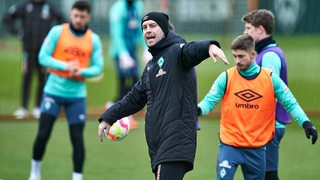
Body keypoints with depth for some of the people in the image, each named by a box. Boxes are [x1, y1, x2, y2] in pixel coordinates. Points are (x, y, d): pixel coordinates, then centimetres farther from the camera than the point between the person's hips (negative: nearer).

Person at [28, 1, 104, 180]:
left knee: (77, 138, -2)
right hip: (54, 91, -1)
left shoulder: (94, 39, 3)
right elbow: (43, 57, -6)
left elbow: (98, 67, 1)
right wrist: (65, 66, -20)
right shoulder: (57, 31, -3)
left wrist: (81, 71, -18)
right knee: (43, 134, -5)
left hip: (77, 94, 1)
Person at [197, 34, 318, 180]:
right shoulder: (226, 77, -2)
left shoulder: (270, 78, 0)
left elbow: (290, 103, 3)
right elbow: (209, 101, -4)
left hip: (257, 149, 2)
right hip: (230, 145, -1)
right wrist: (198, 110, -27)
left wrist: (305, 123, -12)